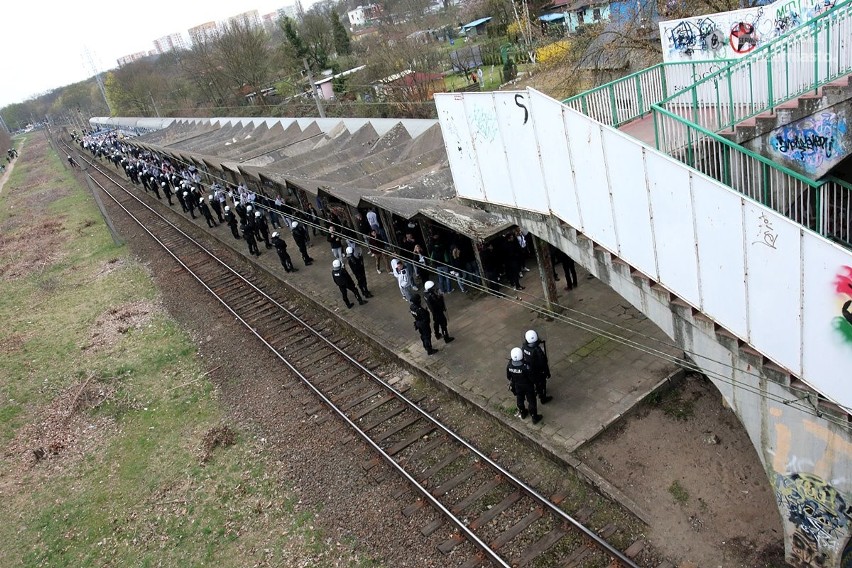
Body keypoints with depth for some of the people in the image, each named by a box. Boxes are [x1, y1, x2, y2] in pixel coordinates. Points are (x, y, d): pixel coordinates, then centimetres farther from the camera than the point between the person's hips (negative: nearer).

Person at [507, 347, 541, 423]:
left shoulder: (509, 366, -27)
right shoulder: (526, 368, -40)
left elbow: (508, 377, -8)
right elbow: (532, 378, -24)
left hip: (517, 386, 4)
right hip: (527, 386, -4)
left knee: (520, 399, 30)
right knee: (531, 402, 19)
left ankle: (522, 413, 54)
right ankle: (535, 418, 38)